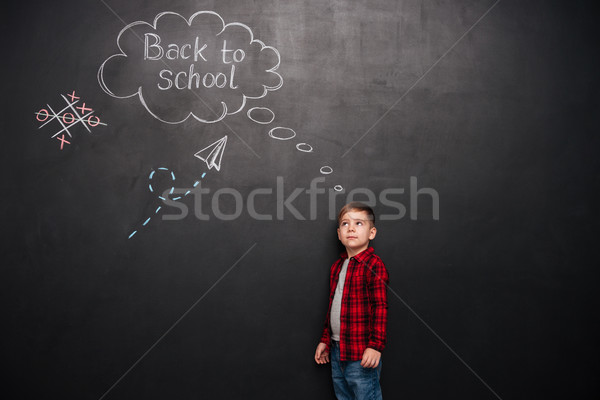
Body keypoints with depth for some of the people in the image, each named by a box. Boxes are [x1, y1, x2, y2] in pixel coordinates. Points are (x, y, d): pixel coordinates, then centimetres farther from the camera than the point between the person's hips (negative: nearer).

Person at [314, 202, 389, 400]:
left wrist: (375, 345, -20)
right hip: (337, 351, 8)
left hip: (362, 355, -7)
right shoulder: (337, 266, 11)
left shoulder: (374, 265, -12)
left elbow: (380, 307, -15)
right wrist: (325, 340, 18)